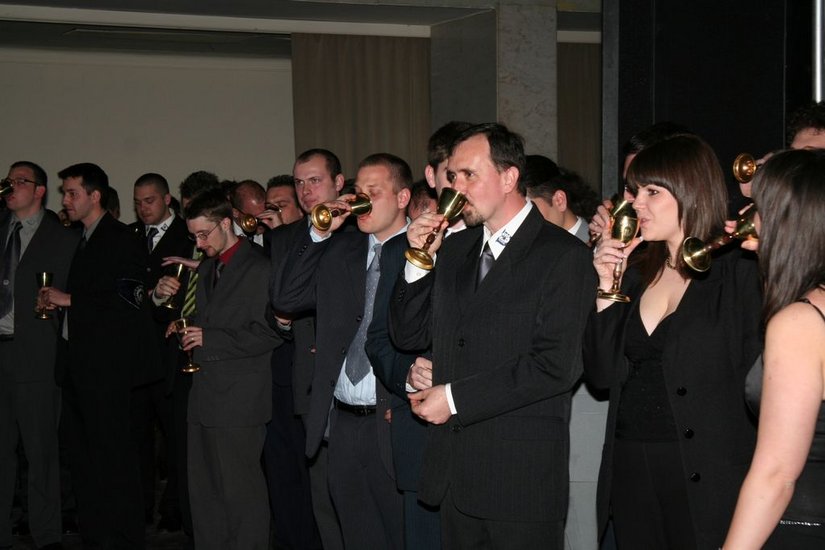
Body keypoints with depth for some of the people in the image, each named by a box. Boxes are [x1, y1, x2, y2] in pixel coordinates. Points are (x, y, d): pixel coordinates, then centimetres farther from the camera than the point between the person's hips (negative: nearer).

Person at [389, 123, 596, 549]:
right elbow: (407, 335, 13)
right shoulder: (455, 249, 13)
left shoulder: (564, 255, -9)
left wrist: (456, 397, -14)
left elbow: (557, 366, -17)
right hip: (454, 472, 6)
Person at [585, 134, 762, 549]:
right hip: (629, 471, 5)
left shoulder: (741, 272, -8)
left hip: (706, 479, -5)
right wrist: (607, 287, -2)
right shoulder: (636, 272, 9)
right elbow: (603, 375, 5)